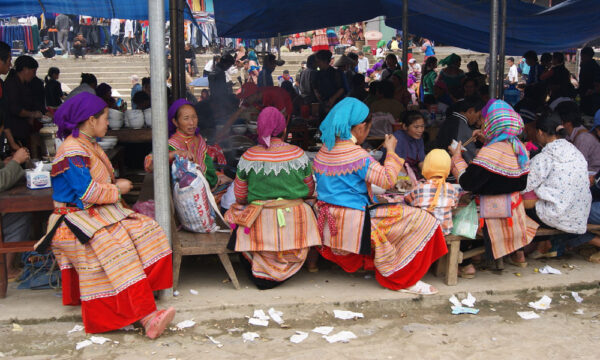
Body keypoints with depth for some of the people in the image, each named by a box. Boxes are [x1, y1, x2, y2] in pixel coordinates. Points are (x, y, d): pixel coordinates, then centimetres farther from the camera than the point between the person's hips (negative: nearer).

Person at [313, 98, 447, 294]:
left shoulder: (323, 152, 7)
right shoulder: (357, 155, -18)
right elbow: (387, 180, -15)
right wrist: (391, 150, -3)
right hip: (352, 224, -10)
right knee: (421, 220, -5)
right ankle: (400, 279, 3)